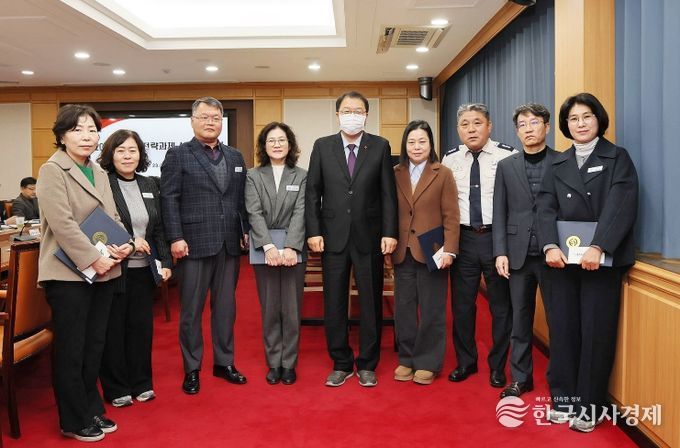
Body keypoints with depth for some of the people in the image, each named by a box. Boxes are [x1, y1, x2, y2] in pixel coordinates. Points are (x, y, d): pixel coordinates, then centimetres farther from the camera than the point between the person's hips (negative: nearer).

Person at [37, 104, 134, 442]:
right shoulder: (53, 171, -7)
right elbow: (62, 223, -17)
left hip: (103, 272, 7)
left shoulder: (99, 173, 15)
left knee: (94, 346, 15)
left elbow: (112, 217, 17)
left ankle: (92, 411, 28)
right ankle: (74, 422, 17)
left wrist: (124, 244, -3)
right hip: (69, 273, -7)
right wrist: (93, 258, -19)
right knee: (71, 350, 4)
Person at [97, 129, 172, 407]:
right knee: (114, 328, 6)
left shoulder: (149, 186, 9)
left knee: (142, 325, 12)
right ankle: (115, 388, 20)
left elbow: (158, 228, 12)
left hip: (143, 269, 5)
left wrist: (165, 262, 7)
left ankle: (141, 383, 26)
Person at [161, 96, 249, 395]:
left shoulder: (235, 156, 13)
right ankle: (192, 369, 19)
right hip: (195, 244, -4)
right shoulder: (178, 155, 0)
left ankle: (224, 363, 26)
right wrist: (175, 238, -14)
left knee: (225, 307, 12)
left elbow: (241, 198, 13)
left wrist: (246, 231, 6)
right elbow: (168, 199, -6)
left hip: (229, 246, 4)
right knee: (191, 310, 6)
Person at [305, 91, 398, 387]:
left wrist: (389, 233, -6)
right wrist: (313, 231, -5)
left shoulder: (380, 146, 2)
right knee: (334, 304, 7)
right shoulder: (322, 146, 4)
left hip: (369, 237, 0)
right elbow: (313, 193, 3)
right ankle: (341, 364, 22)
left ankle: (367, 365, 22)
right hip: (333, 237, 1)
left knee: (371, 303, 7)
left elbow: (388, 193, 1)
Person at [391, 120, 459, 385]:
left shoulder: (443, 175, 0)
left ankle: (428, 363, 17)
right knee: (404, 308, 7)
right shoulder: (395, 174, 8)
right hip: (402, 252, 3)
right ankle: (407, 359, 21)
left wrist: (449, 250, -12)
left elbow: (451, 216, -4)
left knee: (431, 309, 5)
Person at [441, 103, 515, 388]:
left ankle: (498, 366, 26)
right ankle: (465, 362, 30)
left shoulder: (507, 156, -5)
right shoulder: (450, 159, 5)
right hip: (463, 237, 3)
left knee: (501, 305, 8)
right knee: (461, 304, 11)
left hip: (498, 237, -3)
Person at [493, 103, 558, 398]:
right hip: (519, 254, 2)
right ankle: (521, 378, 22)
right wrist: (500, 252, -2)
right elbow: (499, 212, 7)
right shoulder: (506, 166, 9)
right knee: (520, 318, 10)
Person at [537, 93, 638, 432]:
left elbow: (621, 206, -10)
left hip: (603, 258, -3)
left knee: (597, 331, 2)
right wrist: (550, 245, -13)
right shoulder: (558, 164, 14)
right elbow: (546, 207, 3)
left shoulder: (617, 158, 3)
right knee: (562, 328, 5)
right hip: (562, 257, 3)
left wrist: (598, 248, -21)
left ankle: (589, 404, 13)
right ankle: (563, 398, 17)